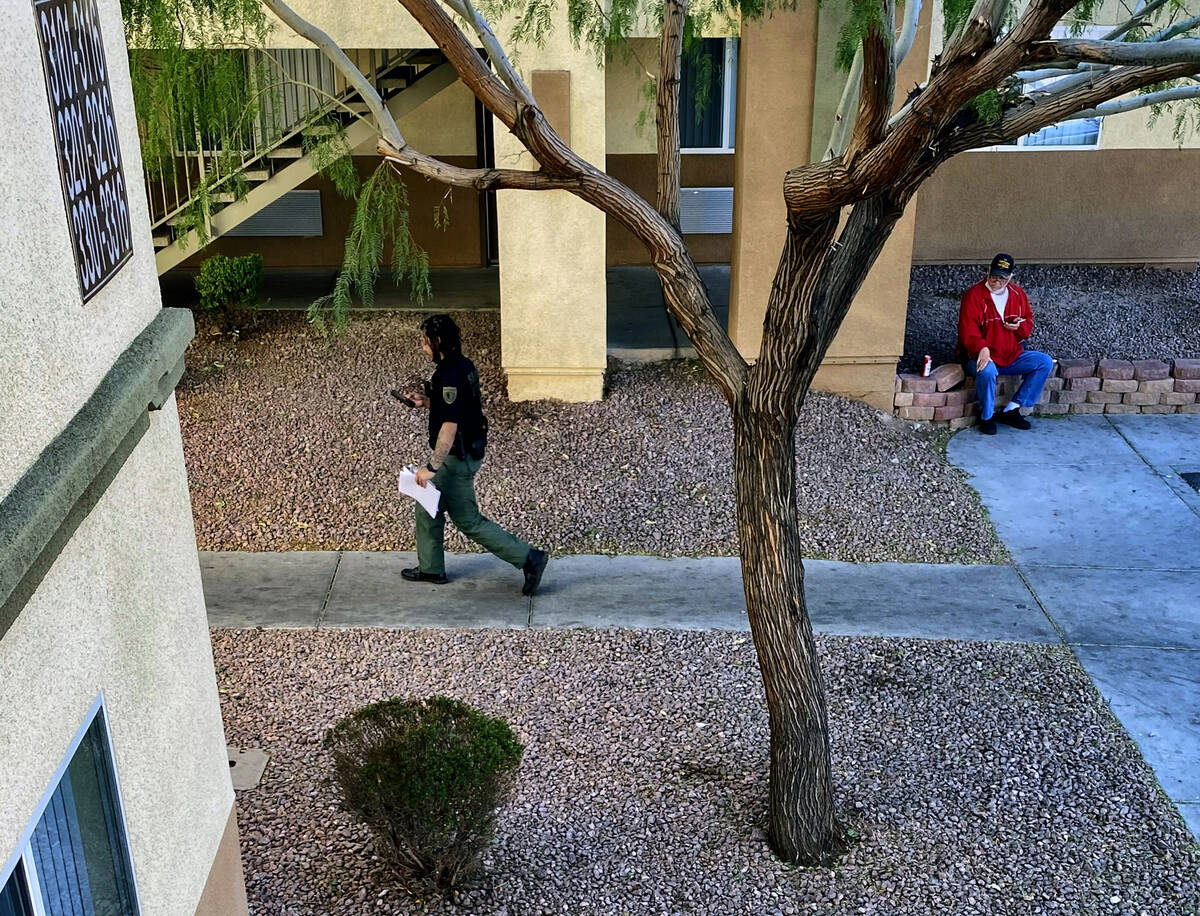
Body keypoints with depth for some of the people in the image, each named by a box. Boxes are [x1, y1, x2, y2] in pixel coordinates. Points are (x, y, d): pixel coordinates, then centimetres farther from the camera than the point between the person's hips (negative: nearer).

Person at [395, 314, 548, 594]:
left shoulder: (449, 376, -25)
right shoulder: (463, 366, 6)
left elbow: (449, 426, -31)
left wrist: (431, 467, -31)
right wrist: (425, 401, 13)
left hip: (457, 458, -10)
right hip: (468, 450, 10)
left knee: (468, 520, 0)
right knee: (427, 506, 20)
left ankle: (528, 558, 2)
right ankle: (431, 568, 33)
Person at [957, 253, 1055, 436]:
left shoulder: (1018, 294, 8)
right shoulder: (974, 295, -11)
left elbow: (1028, 321, 18)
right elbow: (967, 330, -20)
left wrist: (1020, 326, -8)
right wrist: (982, 348, -38)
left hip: (1012, 356, 6)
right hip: (983, 356, -6)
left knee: (1045, 363, -8)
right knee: (987, 370, -39)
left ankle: (1012, 409, -6)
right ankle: (987, 417, -13)